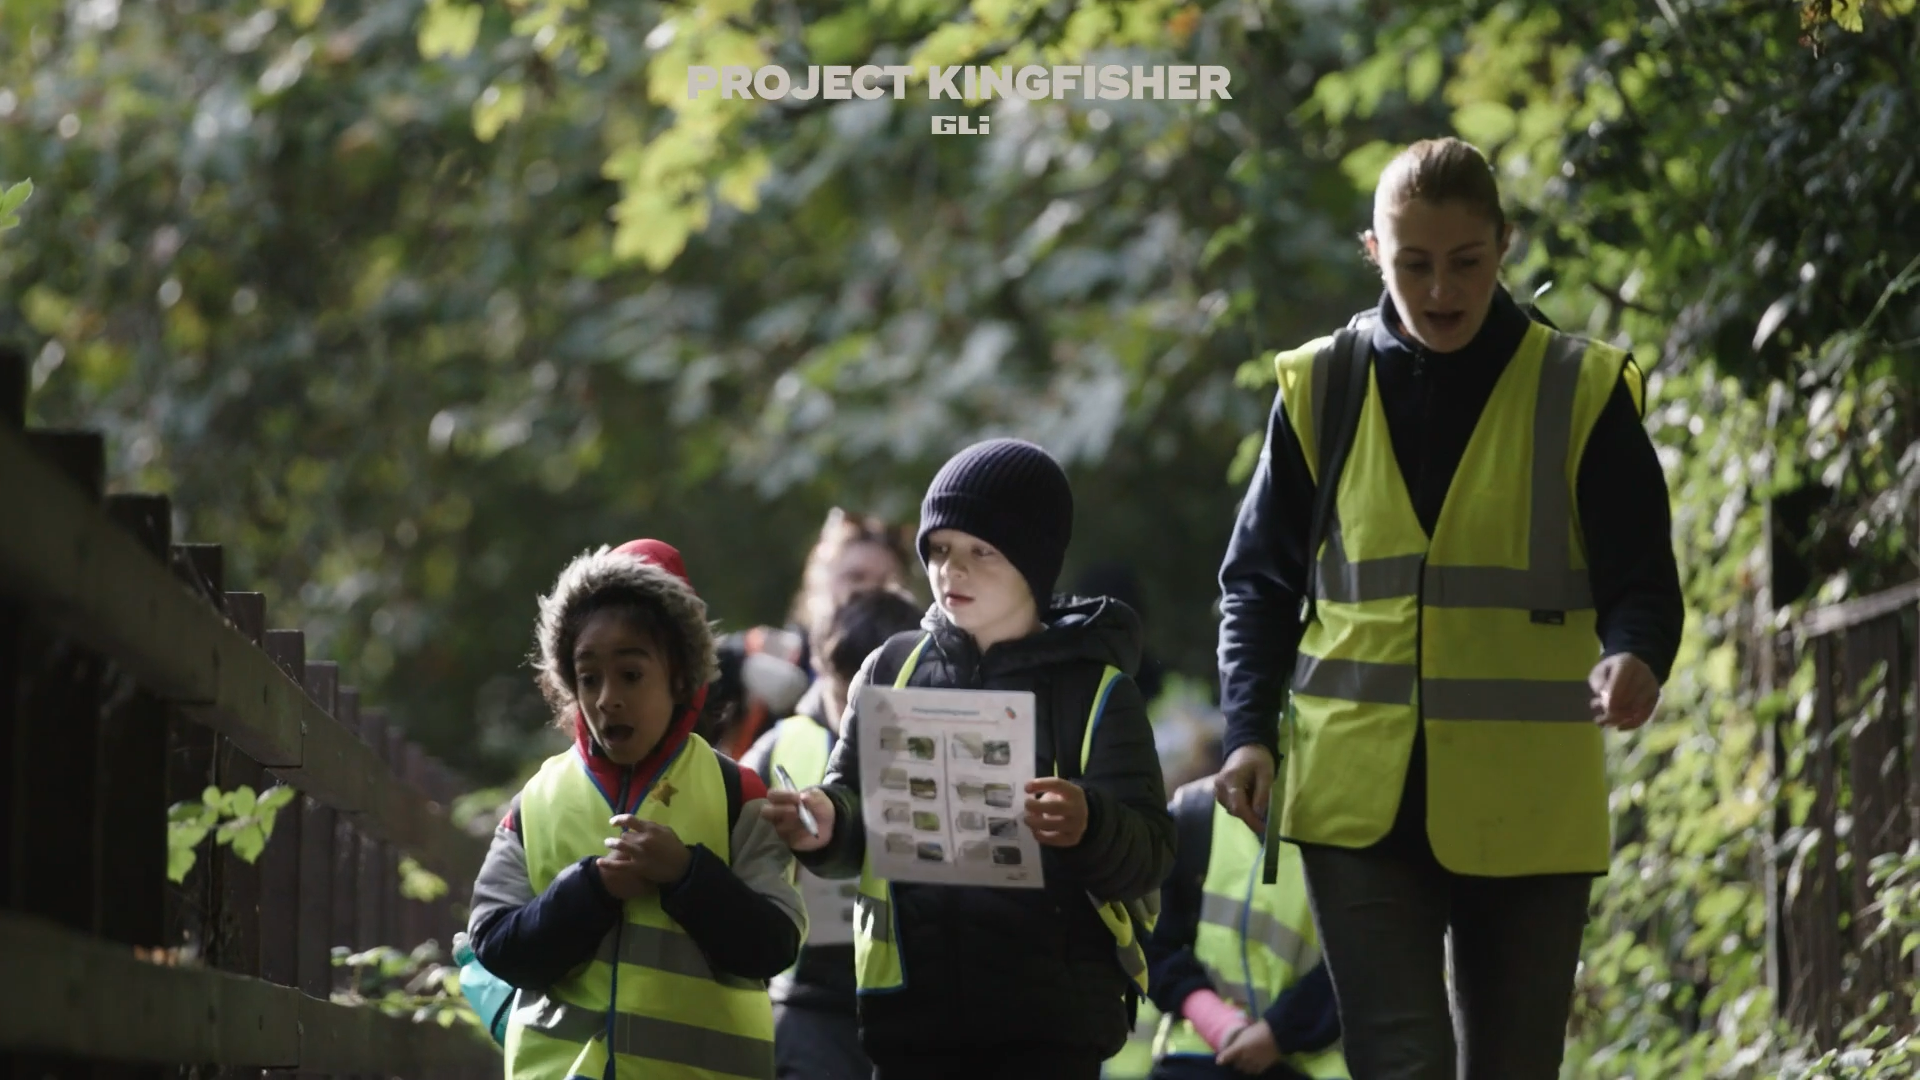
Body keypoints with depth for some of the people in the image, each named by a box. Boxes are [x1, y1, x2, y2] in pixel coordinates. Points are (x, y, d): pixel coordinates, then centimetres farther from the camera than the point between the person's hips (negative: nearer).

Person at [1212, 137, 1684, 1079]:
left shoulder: (1583, 392, -1)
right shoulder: (1320, 390, 4)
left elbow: (1641, 581, -2)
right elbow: (1259, 583, 10)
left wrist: (1636, 659, -25)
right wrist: (1251, 733, -4)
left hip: (1526, 813, 0)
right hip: (1359, 800, 0)